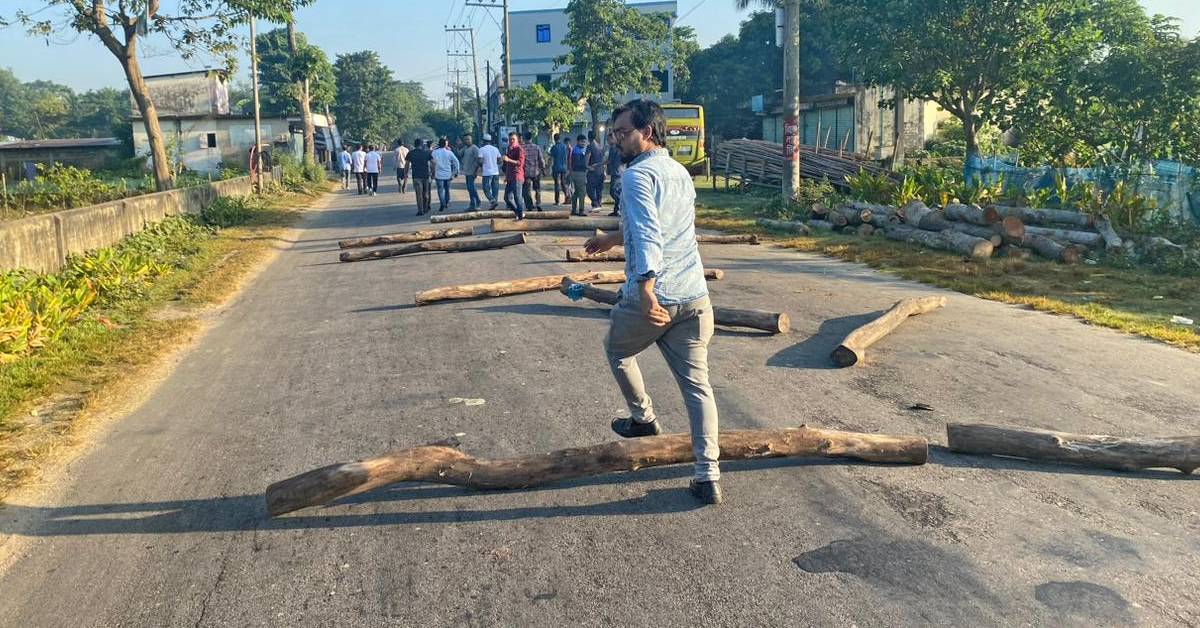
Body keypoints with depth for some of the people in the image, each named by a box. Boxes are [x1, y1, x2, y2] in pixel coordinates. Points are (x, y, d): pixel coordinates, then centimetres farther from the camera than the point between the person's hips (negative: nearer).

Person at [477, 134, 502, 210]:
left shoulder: (482, 149, -7)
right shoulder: (496, 149, 7)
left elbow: (480, 161, -15)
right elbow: (499, 161, 7)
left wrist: (481, 166, 5)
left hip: (487, 172, -5)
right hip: (495, 172, 5)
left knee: (486, 188, 0)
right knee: (495, 188, 8)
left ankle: (493, 201, -18)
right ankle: (495, 201, 9)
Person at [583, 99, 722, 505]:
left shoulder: (637, 175, -10)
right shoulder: (681, 173, 17)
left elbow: (648, 235, -27)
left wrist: (646, 287, -39)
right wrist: (613, 239, 43)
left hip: (650, 298, -7)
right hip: (695, 297, 7)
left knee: (616, 350, 25)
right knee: (697, 384, 7)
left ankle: (643, 418, 39)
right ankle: (709, 476, 5)